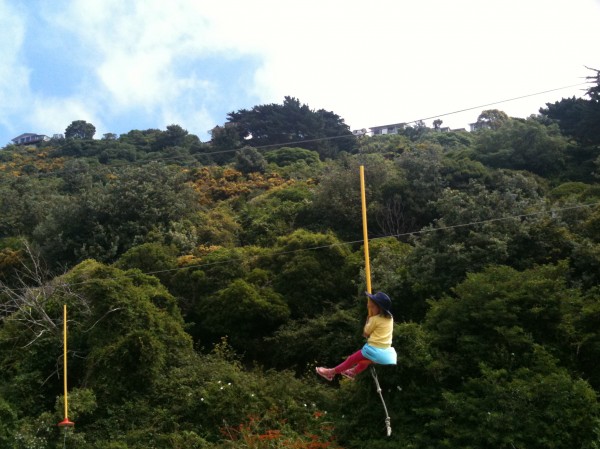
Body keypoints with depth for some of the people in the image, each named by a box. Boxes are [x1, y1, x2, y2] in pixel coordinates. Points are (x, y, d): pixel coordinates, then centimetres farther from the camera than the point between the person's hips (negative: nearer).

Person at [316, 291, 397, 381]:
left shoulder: (375, 319, -12)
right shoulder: (390, 317, 6)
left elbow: (365, 334, 0)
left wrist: (368, 320, 10)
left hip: (374, 350, -7)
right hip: (387, 353, 7)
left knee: (352, 359, 12)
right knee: (365, 359, 38)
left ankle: (331, 372, 22)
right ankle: (354, 372, 55)